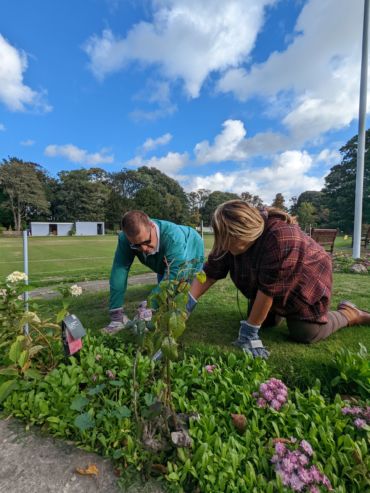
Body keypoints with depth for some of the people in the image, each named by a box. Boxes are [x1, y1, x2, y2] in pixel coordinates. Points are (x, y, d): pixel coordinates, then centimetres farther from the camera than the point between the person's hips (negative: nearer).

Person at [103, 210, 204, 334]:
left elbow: (173, 278, -56)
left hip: (191, 253, -3)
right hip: (164, 263, 3)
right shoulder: (125, 240, -37)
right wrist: (116, 314, -44)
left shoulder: (173, 238, -51)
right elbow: (119, 273, -39)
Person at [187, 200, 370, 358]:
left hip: (305, 283, -6)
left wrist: (249, 330, -28)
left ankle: (351, 313, 16)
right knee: (263, 320, 2)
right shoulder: (231, 239, -19)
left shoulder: (280, 236, -40)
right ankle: (283, 311, 34)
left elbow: (268, 289, -36)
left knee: (305, 334, -9)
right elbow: (210, 272, -16)